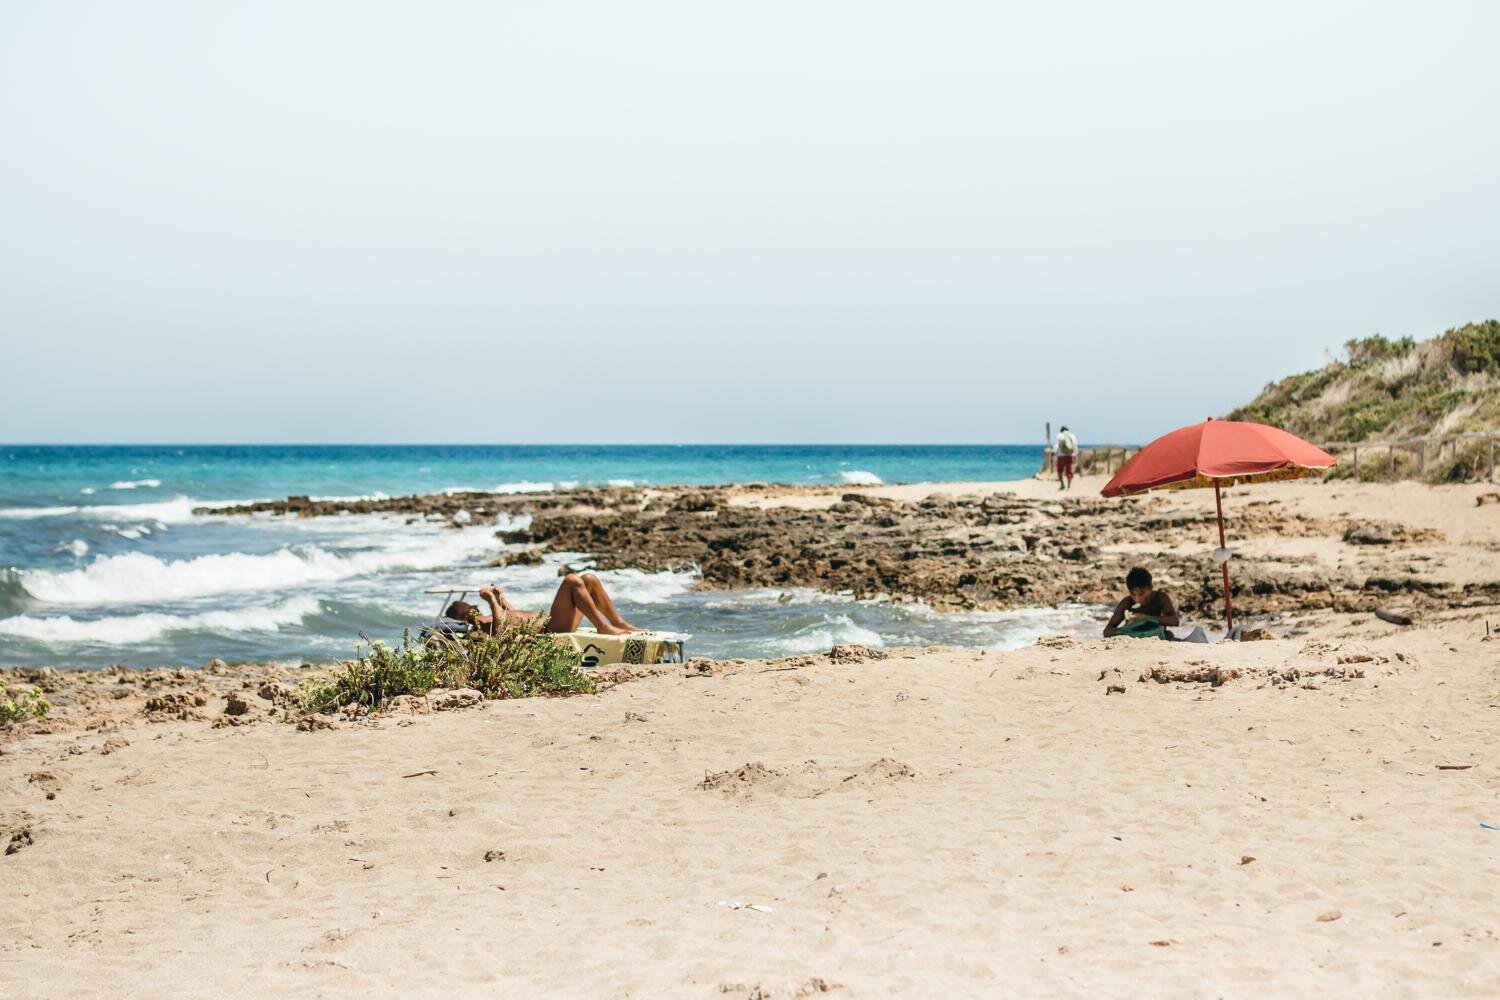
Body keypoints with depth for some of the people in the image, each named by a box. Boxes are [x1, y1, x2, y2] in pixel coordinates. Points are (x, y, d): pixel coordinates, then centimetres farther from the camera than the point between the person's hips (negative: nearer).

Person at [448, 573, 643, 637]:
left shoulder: (486, 620, 19)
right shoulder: (482, 627, -11)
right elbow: (501, 626, -32)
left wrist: (501, 597, 20)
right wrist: (491, 600, -23)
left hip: (549, 619, 10)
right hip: (550, 629, -10)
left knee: (589, 579, 3)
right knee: (571, 580, -23)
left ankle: (620, 624, 4)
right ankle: (603, 627, -19)